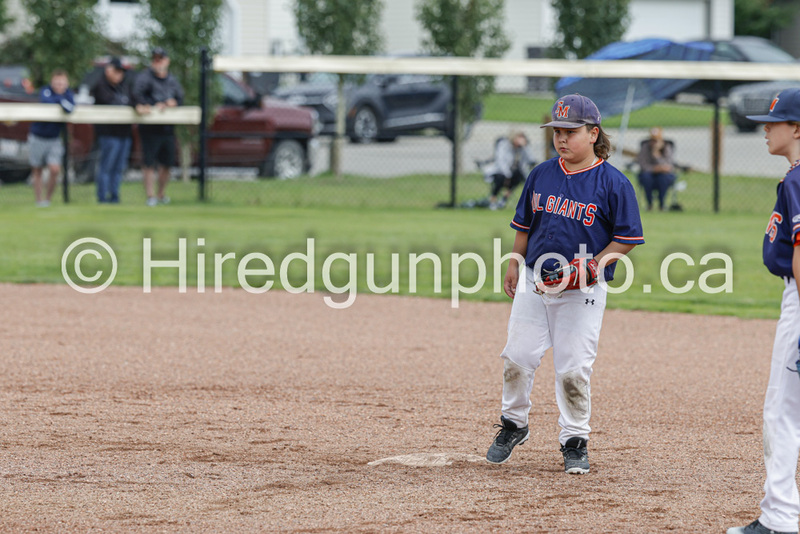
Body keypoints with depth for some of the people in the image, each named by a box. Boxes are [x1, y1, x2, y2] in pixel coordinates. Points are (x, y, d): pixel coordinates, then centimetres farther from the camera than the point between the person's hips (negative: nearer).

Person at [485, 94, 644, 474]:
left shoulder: (613, 183, -7)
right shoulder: (541, 175, 7)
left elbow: (627, 237, -4)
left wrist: (598, 262, -17)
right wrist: (515, 264, 11)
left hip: (582, 292, -4)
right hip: (534, 281, 4)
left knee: (573, 368, -5)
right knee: (517, 357, 4)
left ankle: (575, 441, 12)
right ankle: (513, 424, 26)